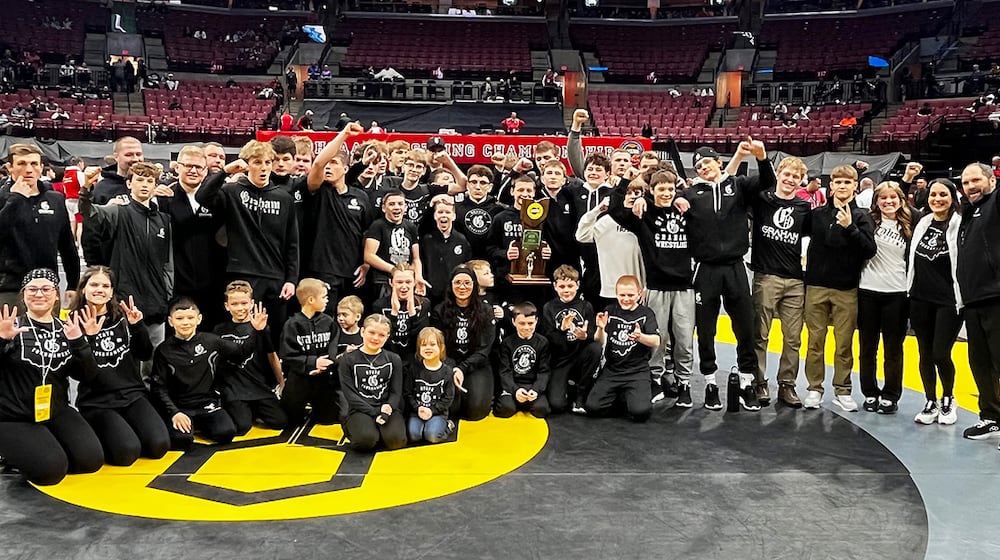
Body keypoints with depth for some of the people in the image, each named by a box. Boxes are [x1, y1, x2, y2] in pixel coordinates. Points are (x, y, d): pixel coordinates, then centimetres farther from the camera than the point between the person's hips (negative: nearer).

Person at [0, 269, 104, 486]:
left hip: (57, 411, 5)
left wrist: (78, 341, -17)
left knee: (91, 459, -10)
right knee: (51, 470, -20)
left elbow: (87, 374, -1)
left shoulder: (66, 329, 6)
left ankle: (47, 447, 16)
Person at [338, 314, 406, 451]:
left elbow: (396, 393, 4)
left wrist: (385, 413, -16)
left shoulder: (394, 360, 9)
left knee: (395, 440, -28)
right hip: (360, 410, -1)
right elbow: (350, 394, -4)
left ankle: (378, 429, 4)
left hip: (387, 408, 1)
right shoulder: (348, 360, 3)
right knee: (365, 440, -32)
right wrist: (375, 413, -15)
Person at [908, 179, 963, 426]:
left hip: (949, 301, -5)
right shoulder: (922, 224, 10)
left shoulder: (960, 224, -6)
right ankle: (931, 403, 20)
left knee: (941, 354, -5)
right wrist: (909, 291, 17)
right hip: (920, 299, 5)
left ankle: (948, 400, 18)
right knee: (925, 354, 8)